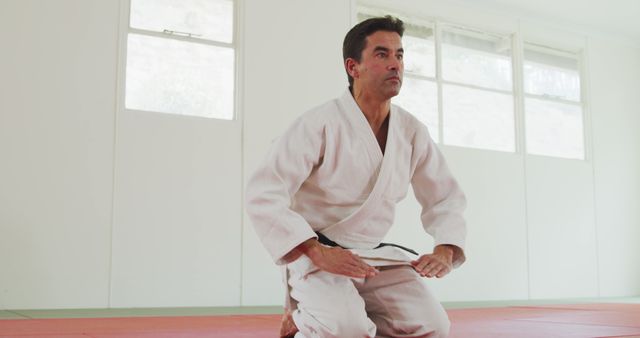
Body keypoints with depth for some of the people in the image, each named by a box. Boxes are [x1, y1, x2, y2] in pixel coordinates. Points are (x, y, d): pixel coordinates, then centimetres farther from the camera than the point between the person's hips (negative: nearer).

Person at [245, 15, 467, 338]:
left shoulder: (412, 132, 0)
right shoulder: (319, 124, -17)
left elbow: (446, 198, 10)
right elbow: (263, 196, -22)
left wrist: (445, 251, -9)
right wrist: (319, 253, -29)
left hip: (376, 256, 6)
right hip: (316, 254, -6)